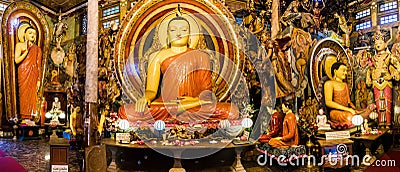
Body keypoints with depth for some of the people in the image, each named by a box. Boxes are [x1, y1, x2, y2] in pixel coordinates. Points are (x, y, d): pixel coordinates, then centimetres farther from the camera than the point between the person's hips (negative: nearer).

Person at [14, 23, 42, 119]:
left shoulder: (37, 49, 13)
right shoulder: (20, 45, 7)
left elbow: (39, 66, 9)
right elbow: (17, 60, -6)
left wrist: (39, 80, 3)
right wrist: (27, 51, -12)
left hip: (34, 75, 2)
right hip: (23, 74, -2)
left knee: (32, 96, -1)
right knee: (24, 95, -5)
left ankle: (30, 117, 2)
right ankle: (24, 118, -2)